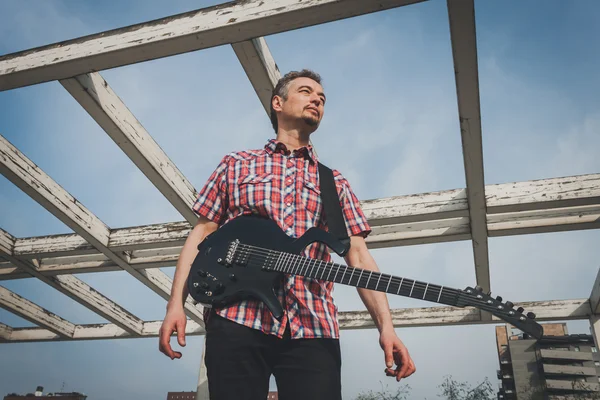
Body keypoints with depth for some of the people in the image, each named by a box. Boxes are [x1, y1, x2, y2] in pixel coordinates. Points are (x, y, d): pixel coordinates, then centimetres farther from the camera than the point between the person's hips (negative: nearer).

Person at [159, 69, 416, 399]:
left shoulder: (336, 183, 17)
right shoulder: (236, 165, 14)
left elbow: (359, 256, 9)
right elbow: (201, 235, 10)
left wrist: (385, 326, -4)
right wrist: (176, 304, -1)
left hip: (313, 329, 2)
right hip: (236, 321, -1)